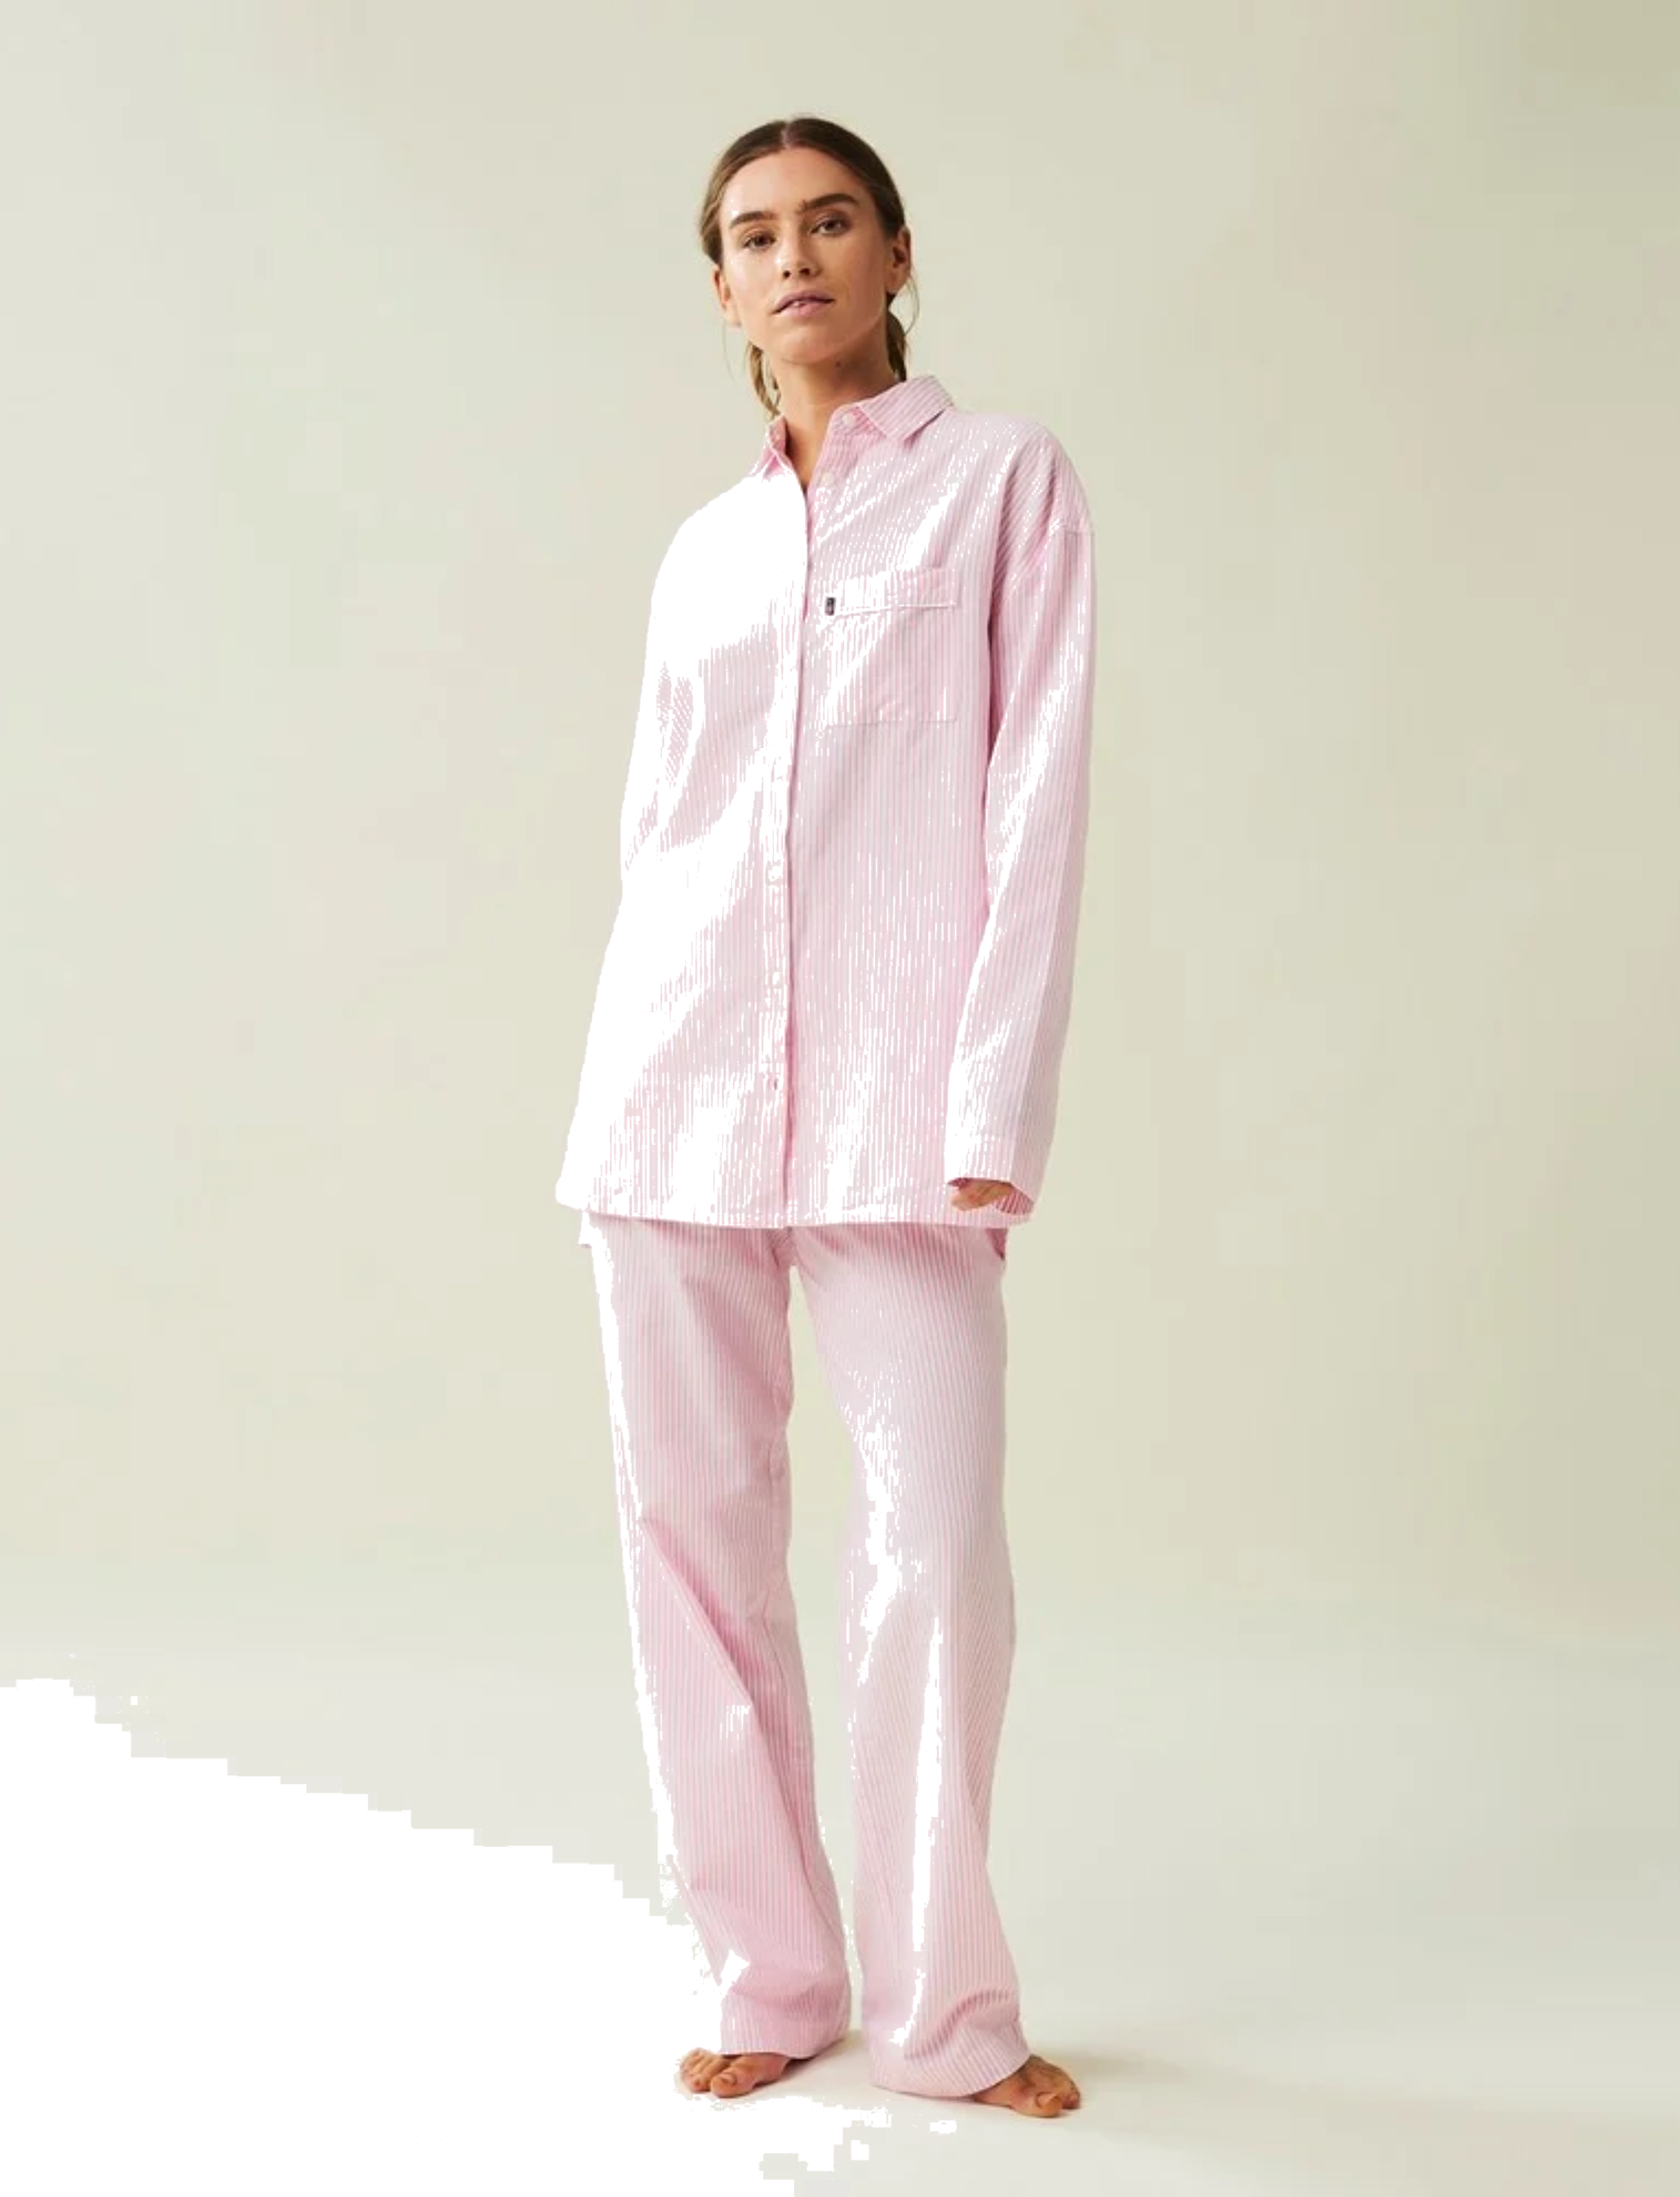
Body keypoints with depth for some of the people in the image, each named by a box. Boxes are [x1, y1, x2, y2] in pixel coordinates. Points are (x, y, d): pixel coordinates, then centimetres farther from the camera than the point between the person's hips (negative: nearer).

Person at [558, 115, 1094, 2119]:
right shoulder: (710, 546, 18)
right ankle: (775, 1984, 16)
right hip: (682, 1078, 5)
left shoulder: (1001, 477, 6)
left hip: (894, 1088, -4)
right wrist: (616, 1089, 13)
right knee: (692, 1526, 3)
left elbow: (1039, 790, -2)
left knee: (934, 1551, -8)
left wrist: (999, 1104, -10)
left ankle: (942, 2012, 7)